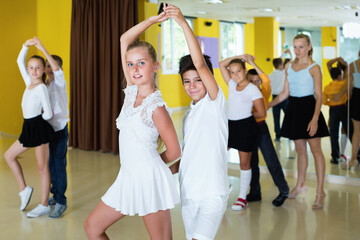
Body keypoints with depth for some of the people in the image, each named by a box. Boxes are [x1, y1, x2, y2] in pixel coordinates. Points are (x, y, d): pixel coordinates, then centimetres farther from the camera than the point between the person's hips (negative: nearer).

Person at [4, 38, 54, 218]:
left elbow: (48, 114, -16)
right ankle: (24, 189, 22)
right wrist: (26, 45, 6)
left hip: (39, 128, -8)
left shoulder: (41, 87, -13)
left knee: (42, 167, 0)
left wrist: (39, 118, 3)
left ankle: (44, 205, 9)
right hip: (29, 128, 8)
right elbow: (20, 61, 16)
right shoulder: (29, 83, 9)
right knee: (9, 155, 14)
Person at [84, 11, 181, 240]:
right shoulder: (132, 91, 3)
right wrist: (152, 20, 2)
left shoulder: (156, 107, -16)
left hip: (150, 180, -7)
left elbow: (174, 152, -10)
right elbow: (125, 39, 6)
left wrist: (148, 164, 6)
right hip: (128, 178, 8)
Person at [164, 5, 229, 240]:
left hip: (213, 193, -7)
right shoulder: (189, 114, 14)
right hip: (188, 192, 7)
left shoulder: (215, 102, -7)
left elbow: (200, 64, -21)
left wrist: (183, 23, -27)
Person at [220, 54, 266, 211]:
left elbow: (261, 113, -8)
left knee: (244, 163, 5)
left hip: (246, 127, -5)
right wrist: (240, 57, 4)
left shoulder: (252, 89, -9)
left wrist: (246, 115, 4)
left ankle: (242, 198, 16)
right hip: (230, 125, 6)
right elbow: (222, 64, 9)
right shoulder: (232, 85, 7)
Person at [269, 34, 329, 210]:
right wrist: (267, 106, 10)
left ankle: (320, 191, 4)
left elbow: (319, 95, -12)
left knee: (316, 150, -2)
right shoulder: (289, 66, 10)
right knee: (300, 149, 15)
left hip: (308, 107, -5)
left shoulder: (314, 68, -7)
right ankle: (300, 185, 29)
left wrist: (315, 119, -22)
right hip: (294, 108, 5)